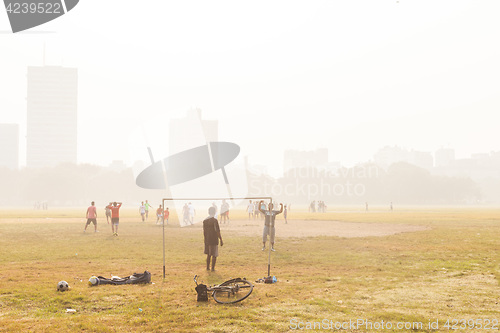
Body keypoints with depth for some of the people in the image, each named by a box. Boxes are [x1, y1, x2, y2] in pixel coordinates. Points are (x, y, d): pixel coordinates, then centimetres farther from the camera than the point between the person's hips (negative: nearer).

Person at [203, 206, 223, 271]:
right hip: (214, 240, -6)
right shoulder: (214, 220, -15)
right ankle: (213, 268, 2)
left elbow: (204, 231, 12)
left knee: (208, 254, 18)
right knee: (214, 255, 2)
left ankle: (208, 267, 23)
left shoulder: (205, 221, 5)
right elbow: (217, 231, -17)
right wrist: (221, 240, -13)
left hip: (207, 240, 6)